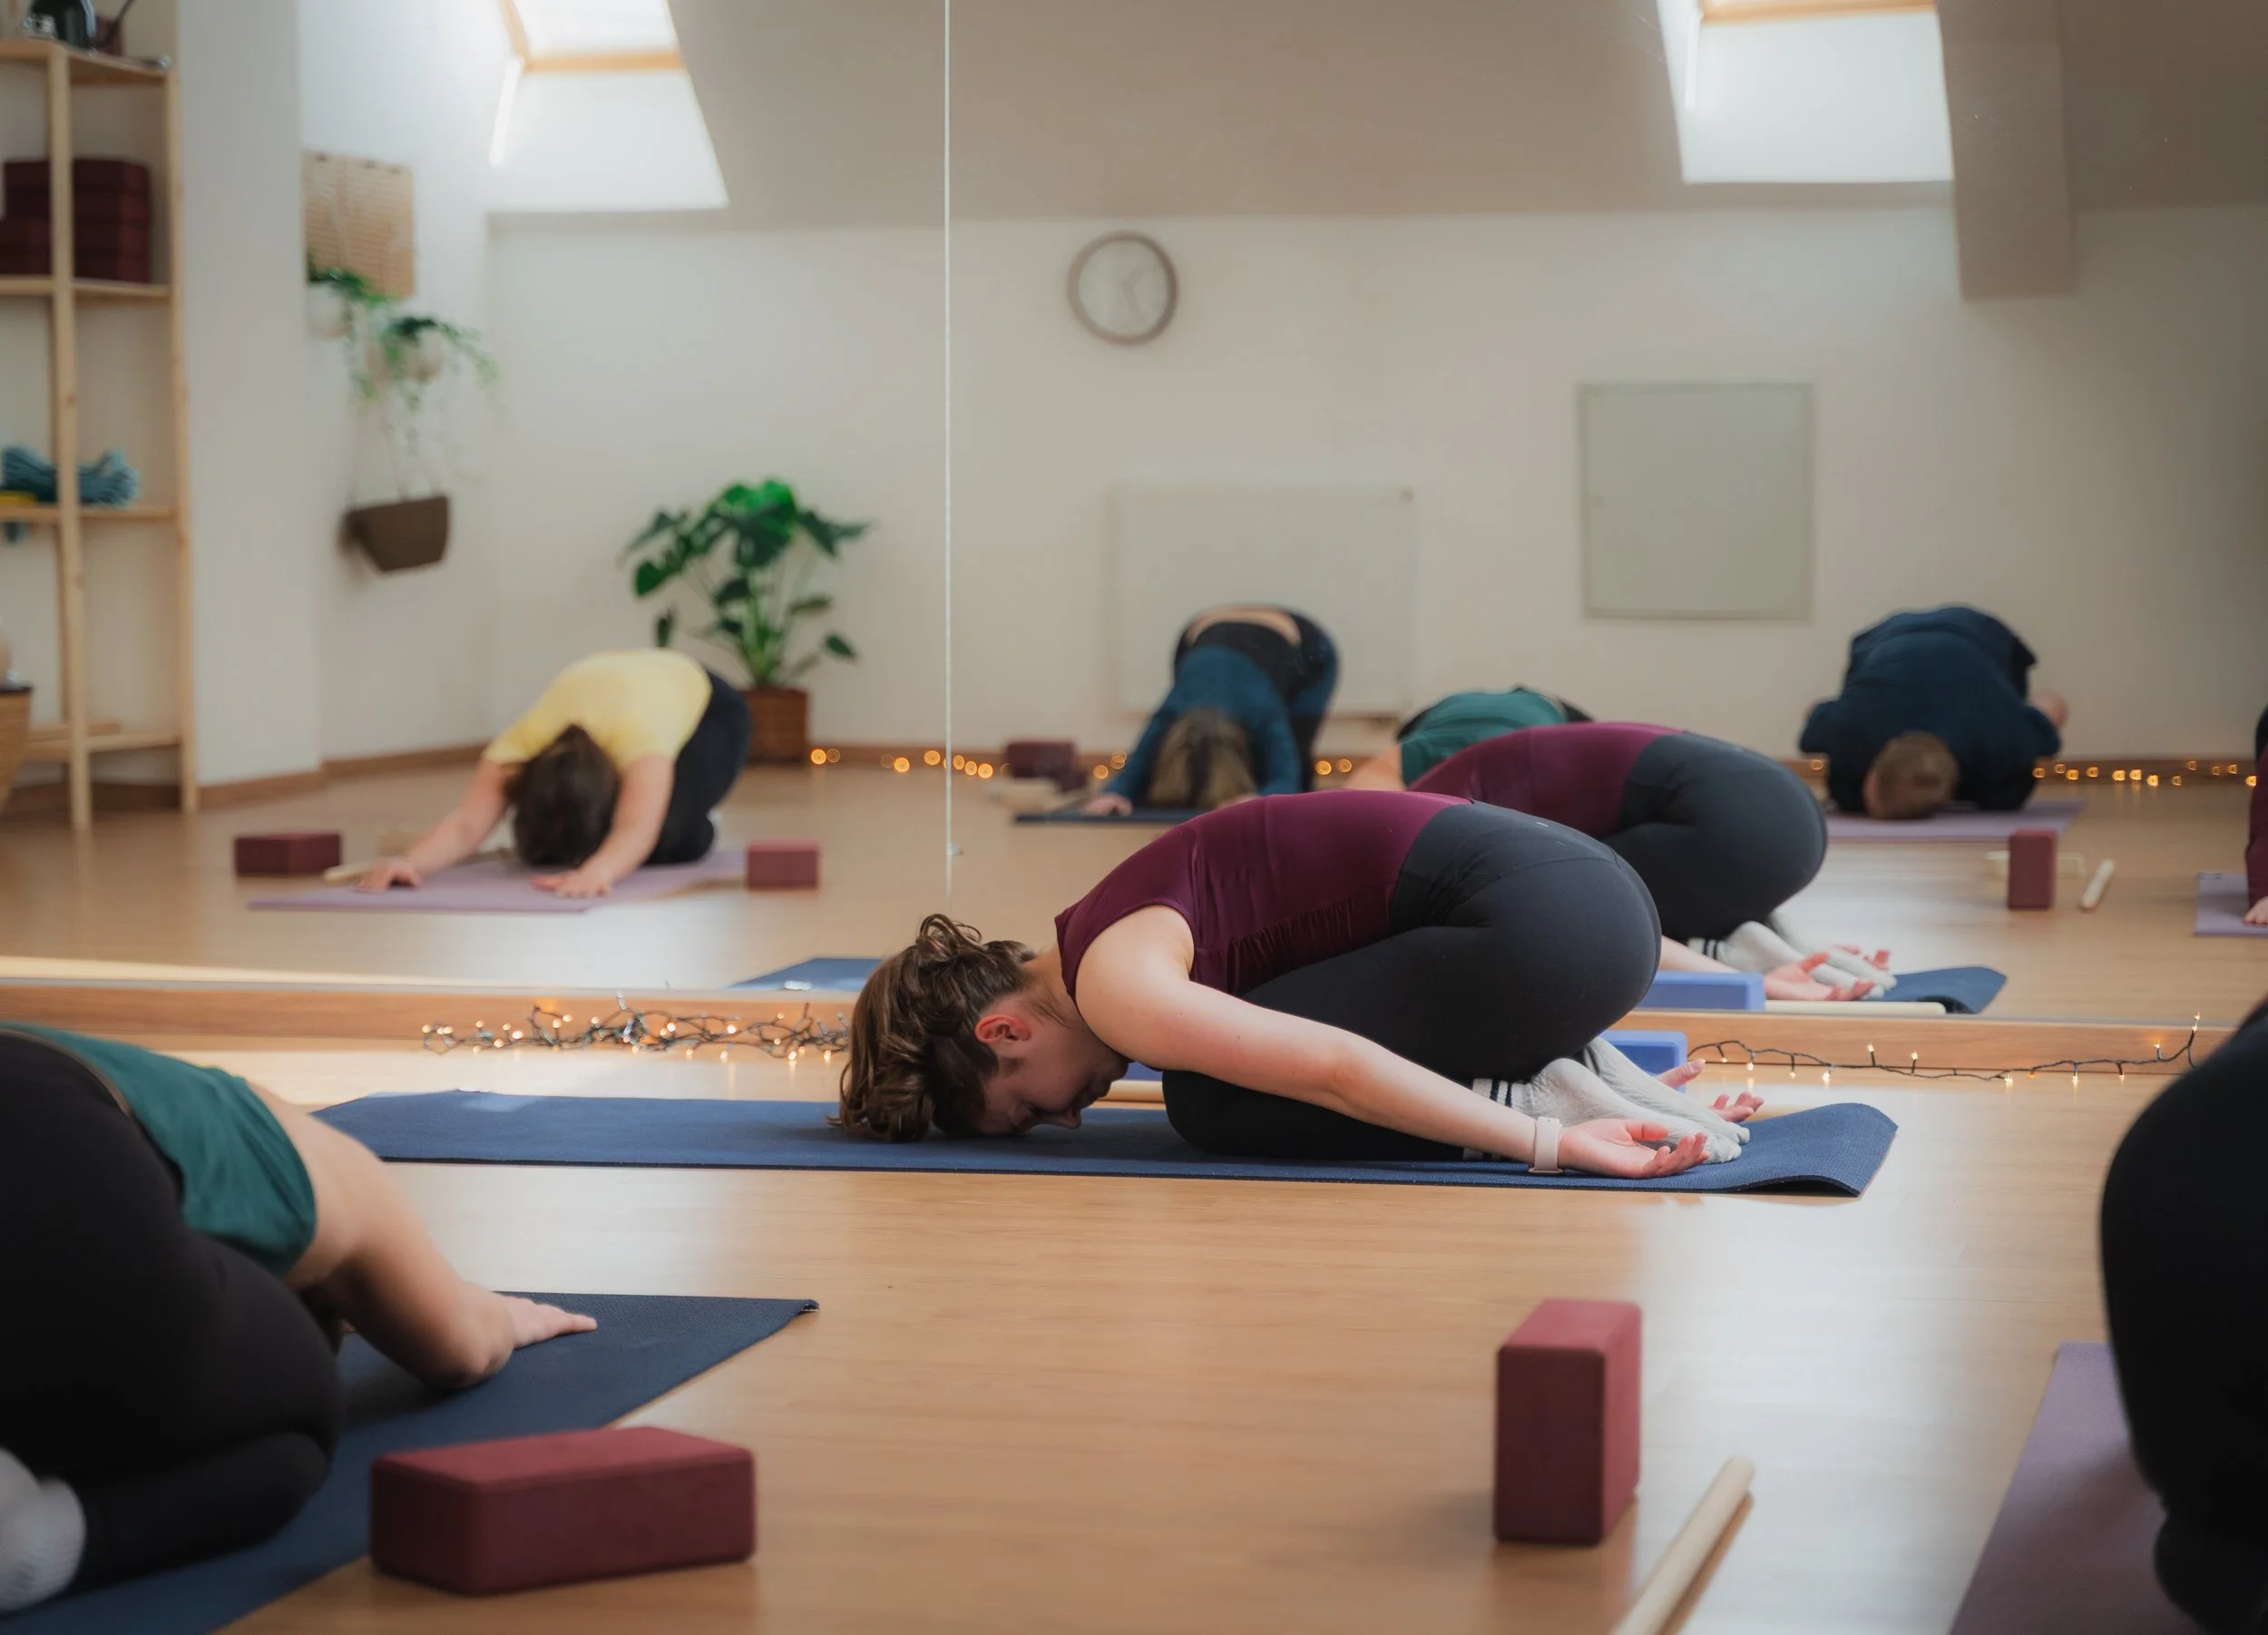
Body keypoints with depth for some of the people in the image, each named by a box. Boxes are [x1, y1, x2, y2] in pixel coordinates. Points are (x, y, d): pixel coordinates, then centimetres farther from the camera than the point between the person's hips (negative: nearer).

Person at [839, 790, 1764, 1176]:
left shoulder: (1114, 988, -8)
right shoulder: (1122, 943, 23)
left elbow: (1335, 1066, -18)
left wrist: (1549, 1141, -19)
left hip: (1546, 925, -10)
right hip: (1584, 892, 10)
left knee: (1216, 1101, -6)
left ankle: (1549, 1102, -9)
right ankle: (1585, 1083, 8)